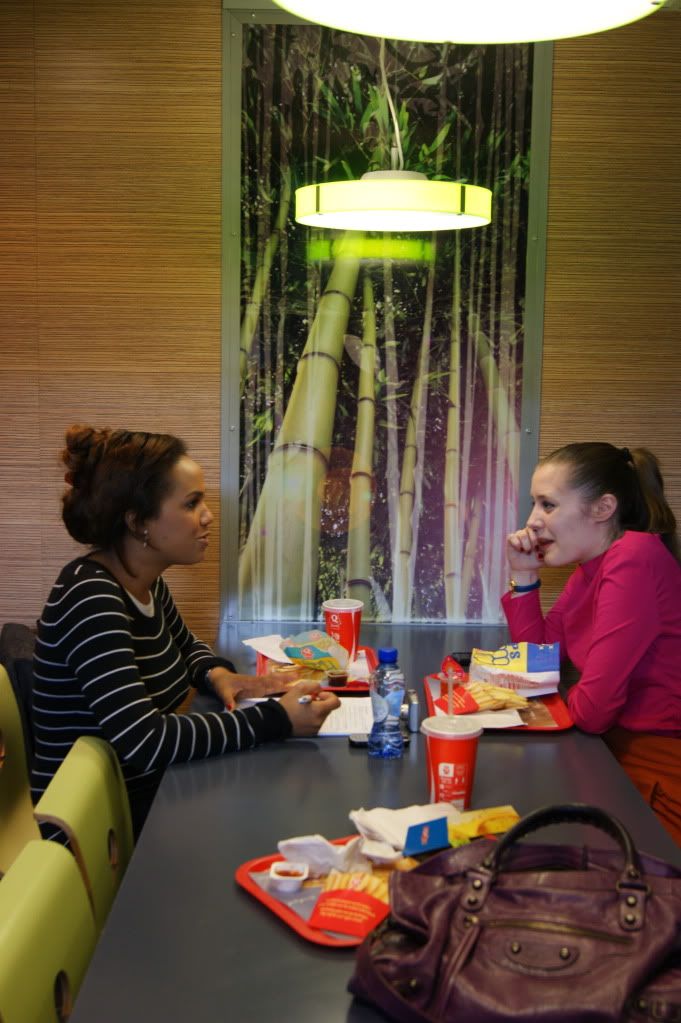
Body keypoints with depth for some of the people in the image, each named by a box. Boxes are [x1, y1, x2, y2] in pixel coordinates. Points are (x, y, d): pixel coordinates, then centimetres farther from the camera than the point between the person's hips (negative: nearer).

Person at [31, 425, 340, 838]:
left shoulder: (146, 582, 3)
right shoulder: (90, 599, -24)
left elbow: (185, 647, 23)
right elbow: (143, 740, -32)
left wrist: (218, 674, 0)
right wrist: (277, 719, -30)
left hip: (151, 792, 8)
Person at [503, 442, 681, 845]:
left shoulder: (636, 557, -23)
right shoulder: (590, 569, 7)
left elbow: (592, 709, -24)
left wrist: (578, 695, -1)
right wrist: (524, 575, 2)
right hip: (616, 751, 8)